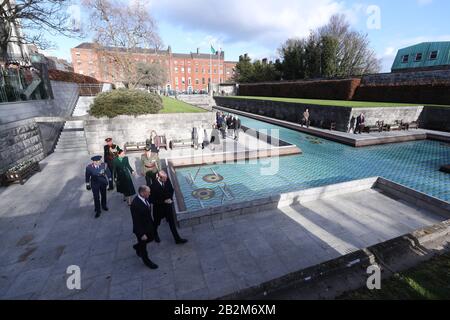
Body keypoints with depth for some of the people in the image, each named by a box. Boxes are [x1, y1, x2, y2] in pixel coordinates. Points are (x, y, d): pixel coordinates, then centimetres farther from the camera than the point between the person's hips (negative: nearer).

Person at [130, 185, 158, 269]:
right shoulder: (135, 204, -34)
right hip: (141, 229, -7)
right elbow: (136, 221, -27)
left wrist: (152, 223, 14)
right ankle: (146, 260, 42)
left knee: (151, 238, 26)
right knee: (143, 245, 16)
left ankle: (137, 247, 53)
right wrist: (142, 234, -21)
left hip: (149, 225, 8)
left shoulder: (145, 198, -10)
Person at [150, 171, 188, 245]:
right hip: (159, 207, -3)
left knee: (172, 222, 12)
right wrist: (164, 201, -24)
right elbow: (153, 200, -22)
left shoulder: (167, 180, -15)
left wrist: (170, 199, -11)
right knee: (156, 223, 22)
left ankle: (177, 238, 24)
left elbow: (171, 190, 2)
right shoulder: (154, 186, -29)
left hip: (168, 205, 4)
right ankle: (155, 234, 53)